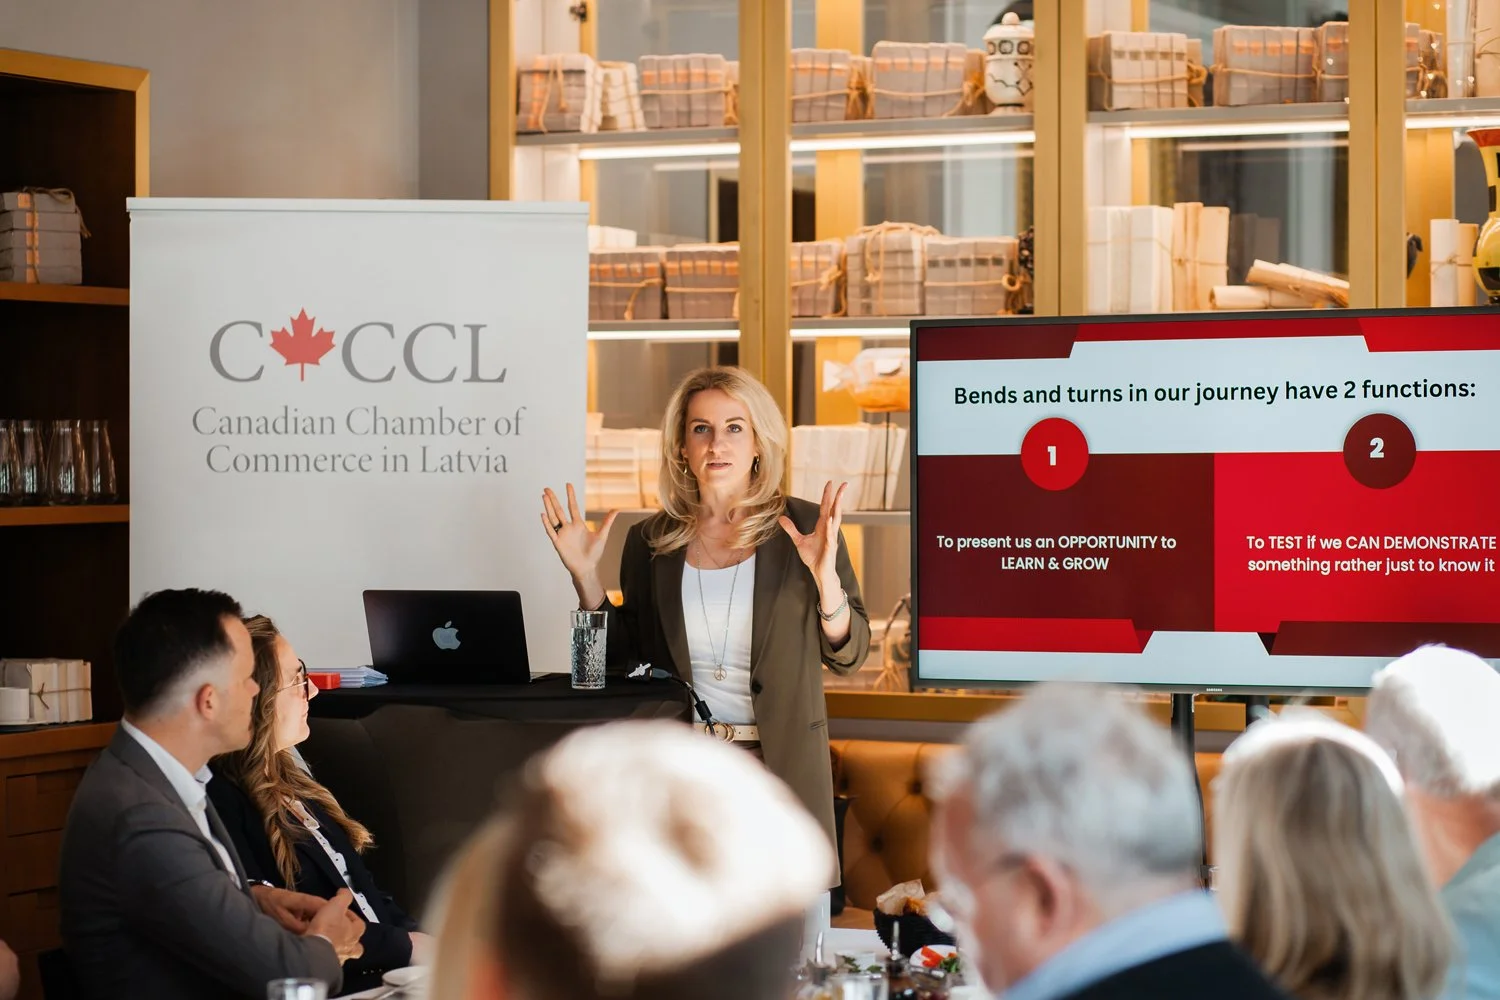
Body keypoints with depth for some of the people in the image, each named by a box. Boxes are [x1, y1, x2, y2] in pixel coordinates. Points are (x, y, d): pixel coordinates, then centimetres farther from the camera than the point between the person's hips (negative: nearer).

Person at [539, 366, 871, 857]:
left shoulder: (803, 526, -3)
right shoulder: (651, 540, 5)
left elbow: (849, 653, -3)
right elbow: (625, 656, 12)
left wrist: (825, 574, -19)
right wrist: (585, 576, 1)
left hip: (780, 763, -2)